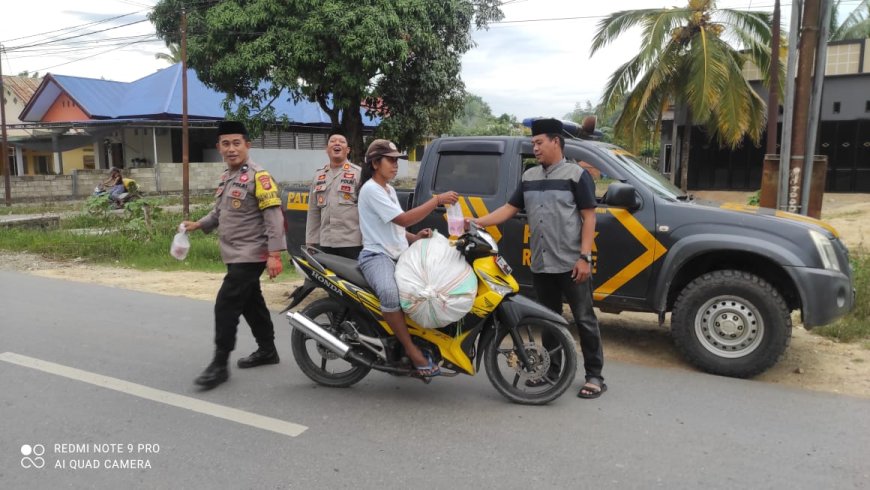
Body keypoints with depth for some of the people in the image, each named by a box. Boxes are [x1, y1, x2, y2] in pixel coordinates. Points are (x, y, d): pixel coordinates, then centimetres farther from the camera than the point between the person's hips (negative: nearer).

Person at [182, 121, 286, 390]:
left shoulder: (258, 176, -13)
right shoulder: (226, 176, 14)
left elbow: (273, 216, -19)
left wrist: (274, 254, -25)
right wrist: (199, 224, 5)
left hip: (251, 255, -9)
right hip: (236, 254, 9)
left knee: (226, 305, -11)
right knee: (251, 304, 16)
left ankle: (220, 364, -3)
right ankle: (267, 350, 29)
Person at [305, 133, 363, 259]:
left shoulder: (359, 173, -1)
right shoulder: (319, 175, 15)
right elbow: (313, 211, 17)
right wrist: (311, 240, 13)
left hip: (352, 242, -5)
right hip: (326, 242, 5)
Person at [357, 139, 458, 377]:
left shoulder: (389, 189, 19)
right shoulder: (370, 189, -11)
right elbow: (402, 219, -20)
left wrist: (415, 237, 5)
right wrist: (437, 200, -20)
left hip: (398, 255, 10)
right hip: (377, 256, -10)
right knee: (390, 293, -38)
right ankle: (412, 350, -26)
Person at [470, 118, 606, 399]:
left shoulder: (576, 174, -4)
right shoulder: (529, 177, 12)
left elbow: (589, 217, -7)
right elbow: (509, 209, 12)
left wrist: (584, 257, -15)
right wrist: (477, 222, 0)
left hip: (571, 264, -6)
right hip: (541, 265, 6)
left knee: (584, 319, 1)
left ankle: (594, 376, 10)